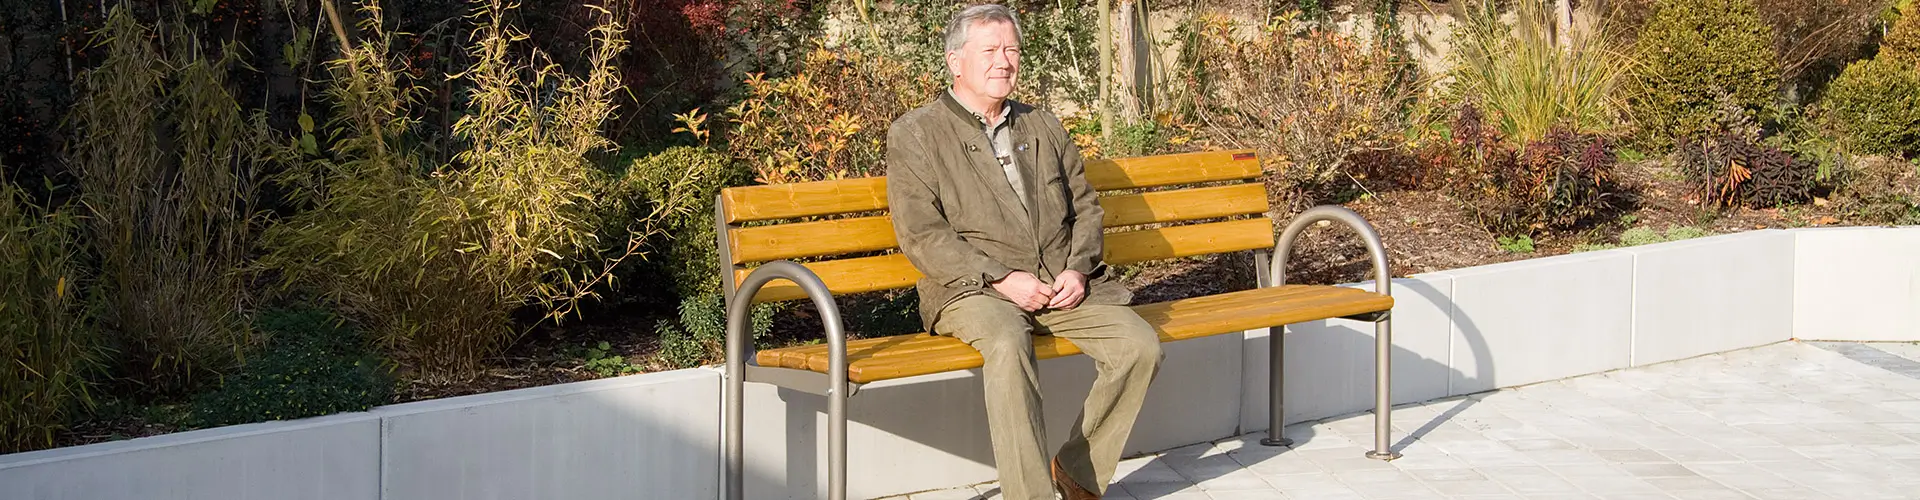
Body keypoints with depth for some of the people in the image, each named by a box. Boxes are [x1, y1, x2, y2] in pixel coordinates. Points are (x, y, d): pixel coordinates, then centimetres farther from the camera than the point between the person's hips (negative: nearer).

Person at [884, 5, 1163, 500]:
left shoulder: (1044, 127, 22)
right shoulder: (915, 134, 4)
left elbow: (1085, 205, 21)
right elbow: (921, 235, -6)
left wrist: (1078, 269, 0)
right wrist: (1002, 279, -15)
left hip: (1064, 284, 5)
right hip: (974, 290, -5)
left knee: (1141, 345, -19)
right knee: (1007, 344, -38)